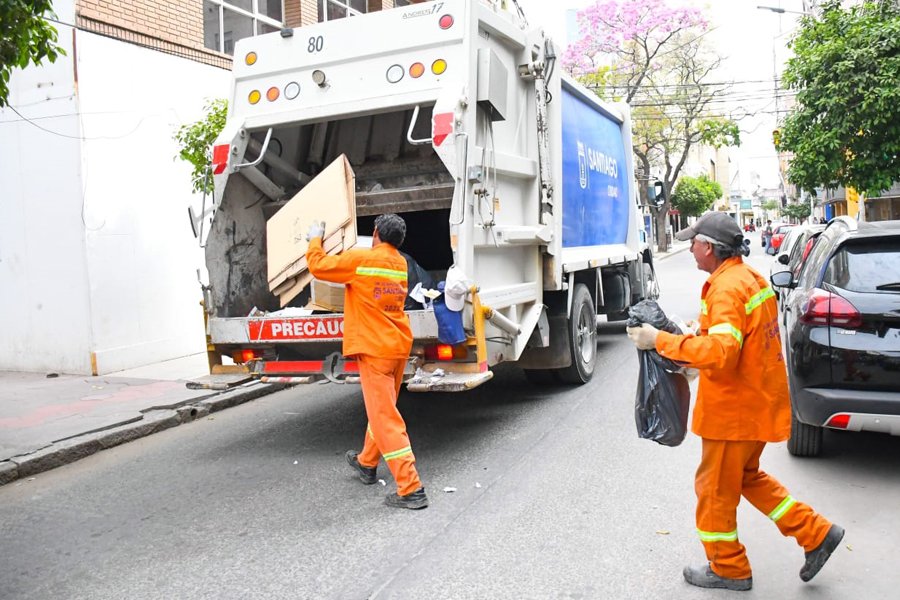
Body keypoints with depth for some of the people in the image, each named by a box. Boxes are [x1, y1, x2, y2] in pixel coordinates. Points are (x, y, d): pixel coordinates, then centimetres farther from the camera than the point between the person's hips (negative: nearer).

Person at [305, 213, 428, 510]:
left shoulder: (360, 259, -12)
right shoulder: (400, 263, 10)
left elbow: (318, 266, -1)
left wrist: (316, 239, 15)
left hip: (375, 349, -8)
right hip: (399, 345, 8)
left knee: (386, 417, -7)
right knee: (381, 408, 22)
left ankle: (411, 489, -8)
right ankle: (366, 463, 42)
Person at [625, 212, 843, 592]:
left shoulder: (728, 288, -23)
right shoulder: (750, 277, 8)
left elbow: (720, 351, -34)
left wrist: (660, 340, -29)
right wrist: (699, 333, 10)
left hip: (736, 408, -10)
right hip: (757, 401, 10)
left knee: (715, 487, 7)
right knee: (746, 476, 25)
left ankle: (728, 568, 23)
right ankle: (816, 533, 28)